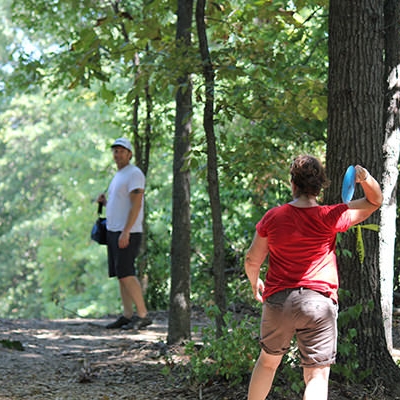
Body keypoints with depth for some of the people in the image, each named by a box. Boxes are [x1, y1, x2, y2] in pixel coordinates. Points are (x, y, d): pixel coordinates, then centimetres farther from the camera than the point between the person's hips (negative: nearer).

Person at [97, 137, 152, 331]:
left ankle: (143, 315, -13)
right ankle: (127, 316, 8)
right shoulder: (118, 176, 20)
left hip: (127, 233, -10)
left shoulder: (134, 174, -10)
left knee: (125, 273, -15)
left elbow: (136, 205, -18)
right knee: (121, 275, 7)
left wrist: (125, 232, -24)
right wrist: (104, 202, 7)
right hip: (113, 231, 10)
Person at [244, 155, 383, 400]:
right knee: (317, 375, -4)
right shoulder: (330, 218, -4)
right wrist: (365, 178, -13)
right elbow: (375, 201, 6)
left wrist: (255, 283, 28)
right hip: (319, 301, -2)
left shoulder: (273, 217, 0)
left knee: (268, 361, 23)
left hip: (278, 300, 3)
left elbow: (252, 261, 7)